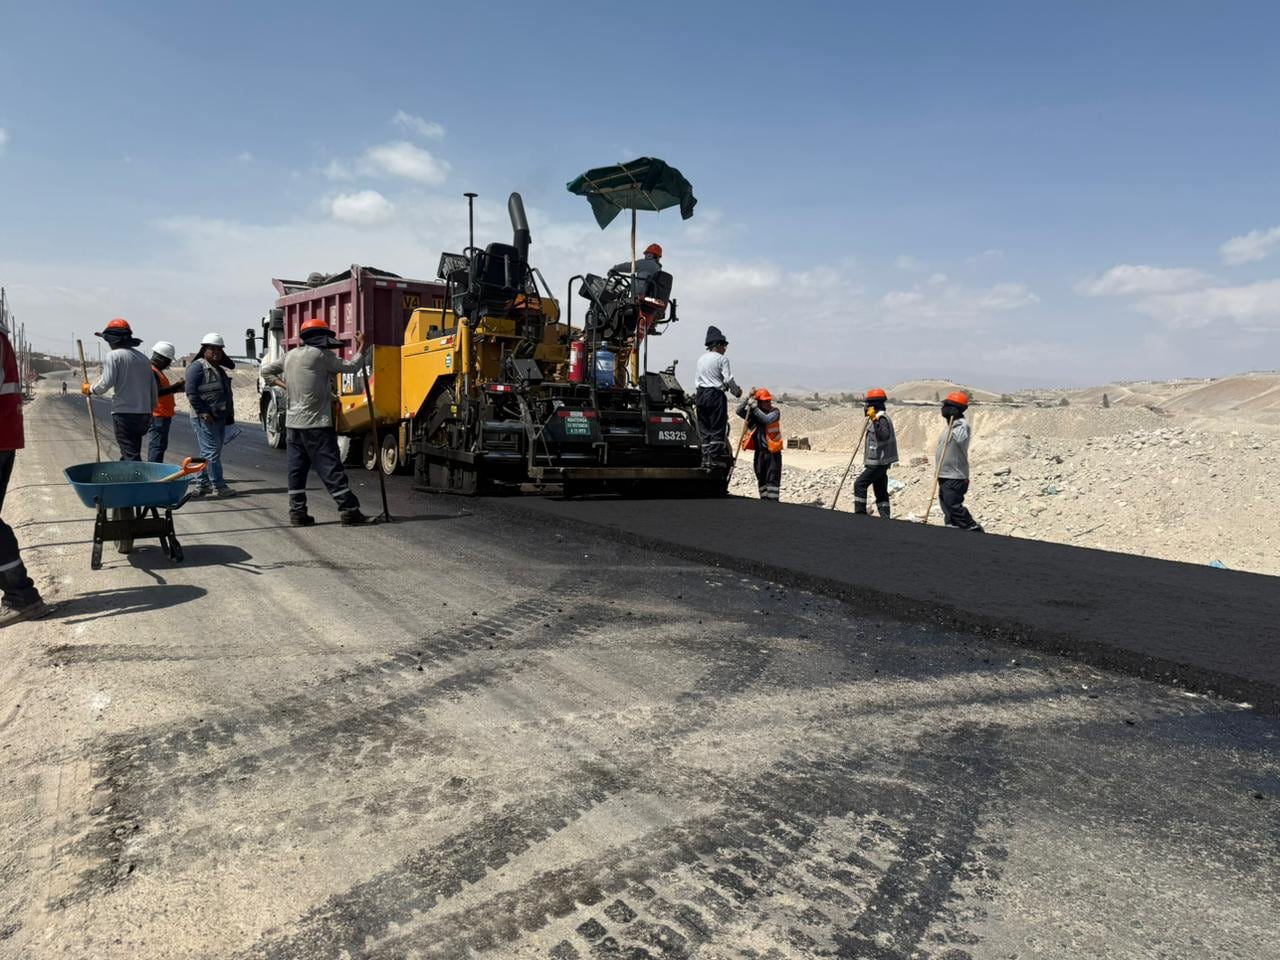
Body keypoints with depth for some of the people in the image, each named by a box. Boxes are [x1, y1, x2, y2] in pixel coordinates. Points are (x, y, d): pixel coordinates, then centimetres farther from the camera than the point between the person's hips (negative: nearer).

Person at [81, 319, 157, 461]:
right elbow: (153, 388, 17)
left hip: (124, 413, -7)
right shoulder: (143, 358, 16)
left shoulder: (114, 356, -5)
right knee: (133, 453, 16)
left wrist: (89, 389, 6)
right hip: (143, 414, 7)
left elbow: (105, 384, -13)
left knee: (130, 456, -8)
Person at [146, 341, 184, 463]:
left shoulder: (156, 371, 19)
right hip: (158, 415, -11)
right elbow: (157, 392, -25)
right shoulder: (151, 371, -15)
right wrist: (176, 386, -24)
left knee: (156, 444, 15)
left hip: (162, 415, 11)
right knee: (158, 444, -12)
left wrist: (177, 387, 12)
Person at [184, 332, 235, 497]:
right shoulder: (197, 367, -8)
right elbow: (191, 391, -17)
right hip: (204, 418, -9)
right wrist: (203, 411, -21)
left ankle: (201, 484, 19)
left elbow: (226, 393, 25)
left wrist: (229, 415, 19)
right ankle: (218, 486, -6)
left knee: (208, 452, 12)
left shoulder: (220, 370, 20)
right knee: (212, 451, -8)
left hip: (219, 417, 9)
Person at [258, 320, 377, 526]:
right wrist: (361, 347, 10)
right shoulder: (321, 354, -8)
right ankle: (349, 511, -6)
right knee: (331, 468, -7)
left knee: (297, 469, 10)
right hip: (316, 423, -7)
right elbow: (351, 366, -4)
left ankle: (297, 512, 12)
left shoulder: (291, 355, 14)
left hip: (293, 423, 7)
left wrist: (284, 385, 15)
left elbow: (266, 371, 20)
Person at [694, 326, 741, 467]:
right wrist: (737, 391, 5)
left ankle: (705, 457, 7)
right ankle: (714, 457, -5)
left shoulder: (701, 359, 14)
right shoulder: (722, 359, -6)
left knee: (704, 428, 8)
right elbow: (728, 379, -11)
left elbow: (700, 378, 16)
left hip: (701, 395, 6)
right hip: (716, 395, -6)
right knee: (718, 427, -1)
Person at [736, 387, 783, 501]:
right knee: (761, 478, 10)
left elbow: (767, 420, -23)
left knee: (773, 478, -9)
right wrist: (748, 399, -16)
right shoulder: (752, 413, 5)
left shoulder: (775, 411, -4)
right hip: (760, 451, 4)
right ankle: (764, 500, 18)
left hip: (773, 451, -4)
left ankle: (773, 501, -12)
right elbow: (739, 411, -9)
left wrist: (755, 408, -22)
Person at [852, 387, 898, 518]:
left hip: (878, 462, -11)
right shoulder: (879, 418, 18)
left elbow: (884, 435, -32)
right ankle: (885, 517, 10)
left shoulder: (881, 418, -15)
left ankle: (860, 512, -10)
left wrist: (874, 420, -39)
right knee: (881, 491, 10)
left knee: (860, 484, -11)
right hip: (879, 462, 11)